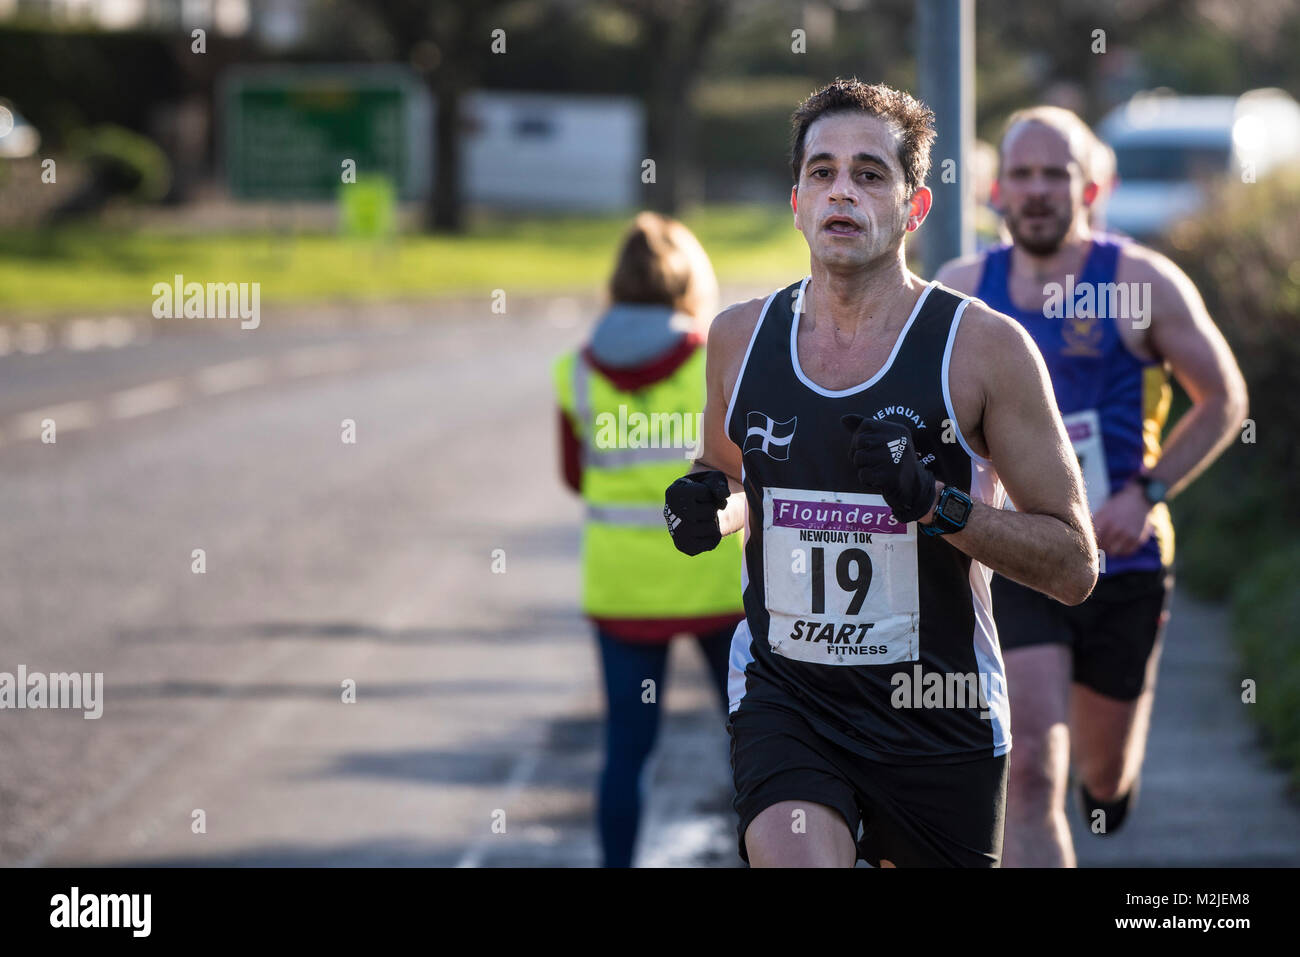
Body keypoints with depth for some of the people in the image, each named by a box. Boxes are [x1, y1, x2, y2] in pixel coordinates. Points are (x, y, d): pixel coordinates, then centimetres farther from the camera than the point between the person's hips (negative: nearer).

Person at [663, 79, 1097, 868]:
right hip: (781, 692, 1)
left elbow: (1075, 566, -8)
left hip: (935, 710, -1)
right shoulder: (741, 336, 3)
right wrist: (707, 513, -1)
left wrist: (938, 505, -23)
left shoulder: (986, 348, -9)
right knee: (791, 855, -25)